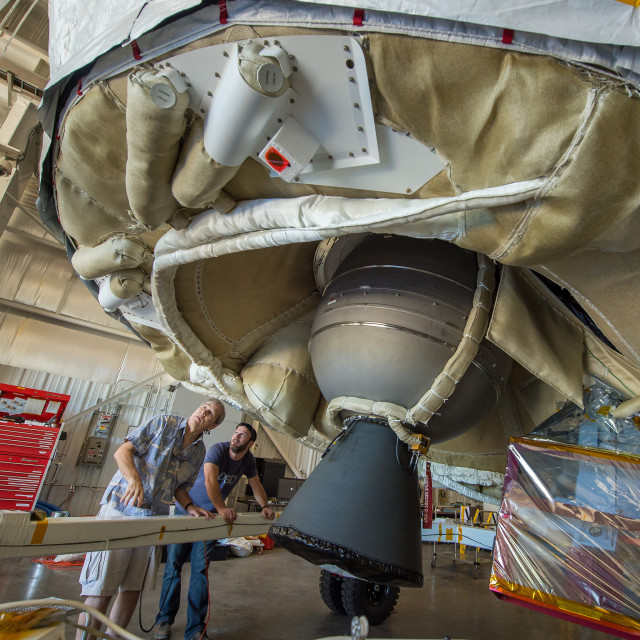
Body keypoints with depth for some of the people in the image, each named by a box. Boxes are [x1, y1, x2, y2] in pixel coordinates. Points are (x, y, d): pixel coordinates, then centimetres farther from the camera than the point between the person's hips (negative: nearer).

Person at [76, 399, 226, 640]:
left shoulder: (199, 451, 8)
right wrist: (134, 479, -25)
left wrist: (189, 506, -3)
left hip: (154, 519, 5)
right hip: (121, 509, -5)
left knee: (132, 589, 13)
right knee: (100, 591, -2)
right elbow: (122, 451, -9)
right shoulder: (163, 423, -6)